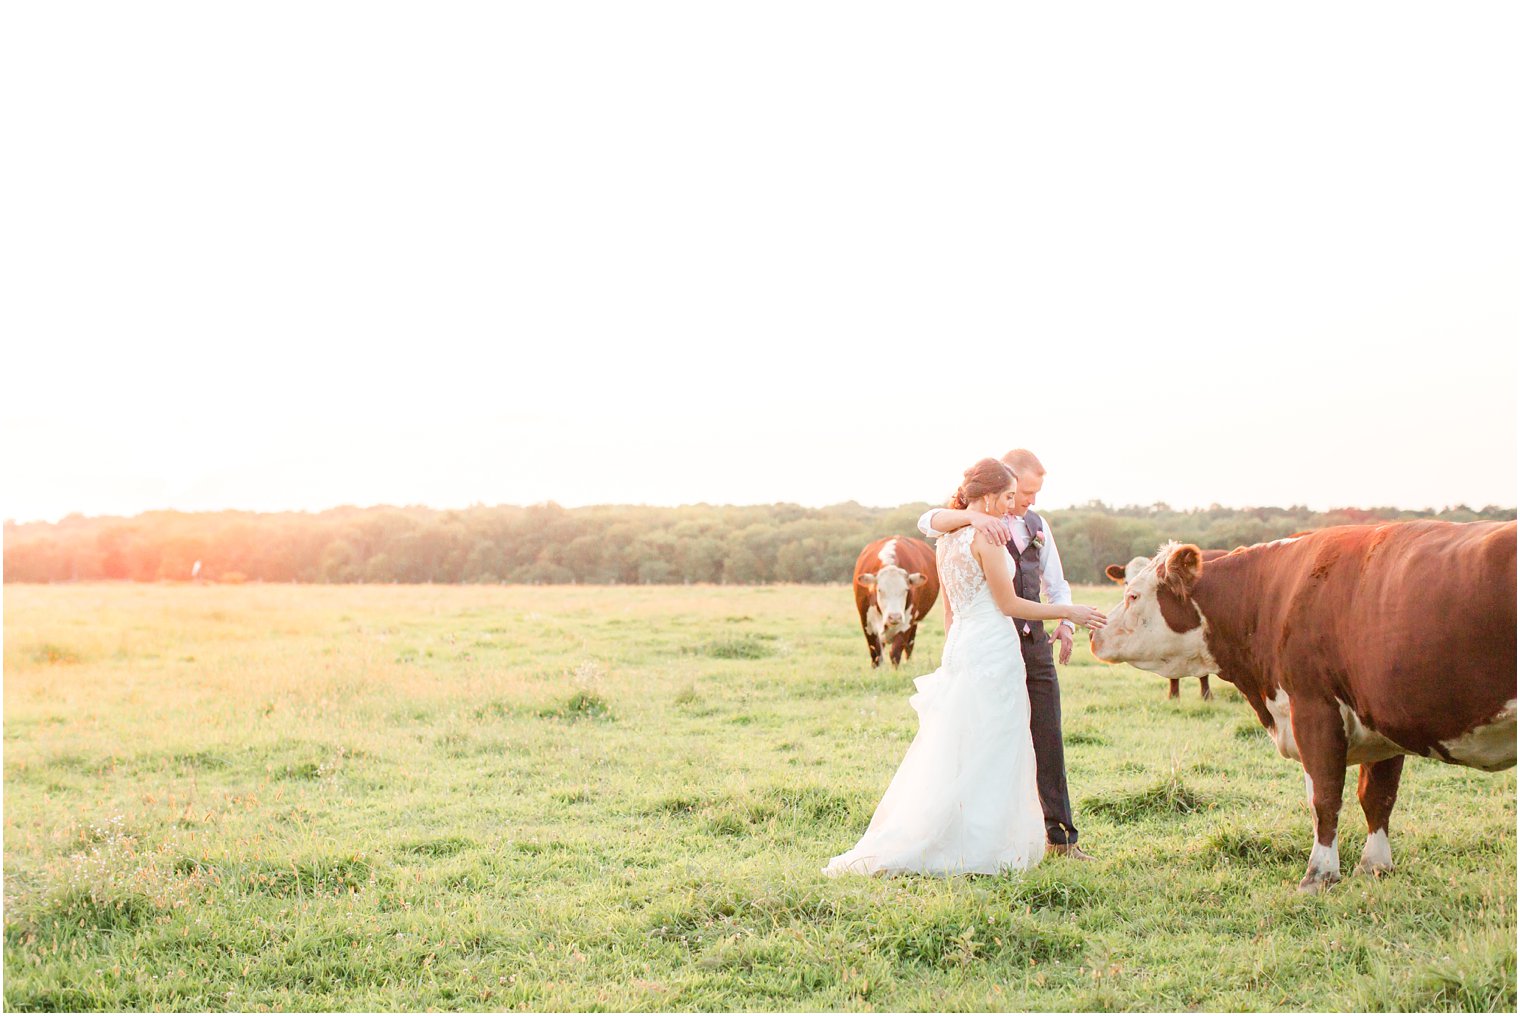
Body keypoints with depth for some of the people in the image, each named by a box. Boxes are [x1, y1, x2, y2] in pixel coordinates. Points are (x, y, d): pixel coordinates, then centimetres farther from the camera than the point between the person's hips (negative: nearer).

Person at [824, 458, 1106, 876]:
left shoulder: (946, 540, 14)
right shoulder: (986, 535, -13)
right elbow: (1009, 604, -11)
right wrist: (1069, 612, -2)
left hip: (959, 649, 9)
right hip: (992, 649, -9)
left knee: (951, 756, 12)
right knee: (989, 757, -3)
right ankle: (979, 850, 0)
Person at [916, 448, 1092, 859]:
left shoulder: (1037, 526, 14)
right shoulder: (973, 522, -3)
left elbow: (1056, 585, 20)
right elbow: (928, 522, -24)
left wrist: (1065, 623, 0)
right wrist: (974, 516, -42)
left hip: (1035, 644, 5)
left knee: (1048, 741, 5)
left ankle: (1060, 834, 12)